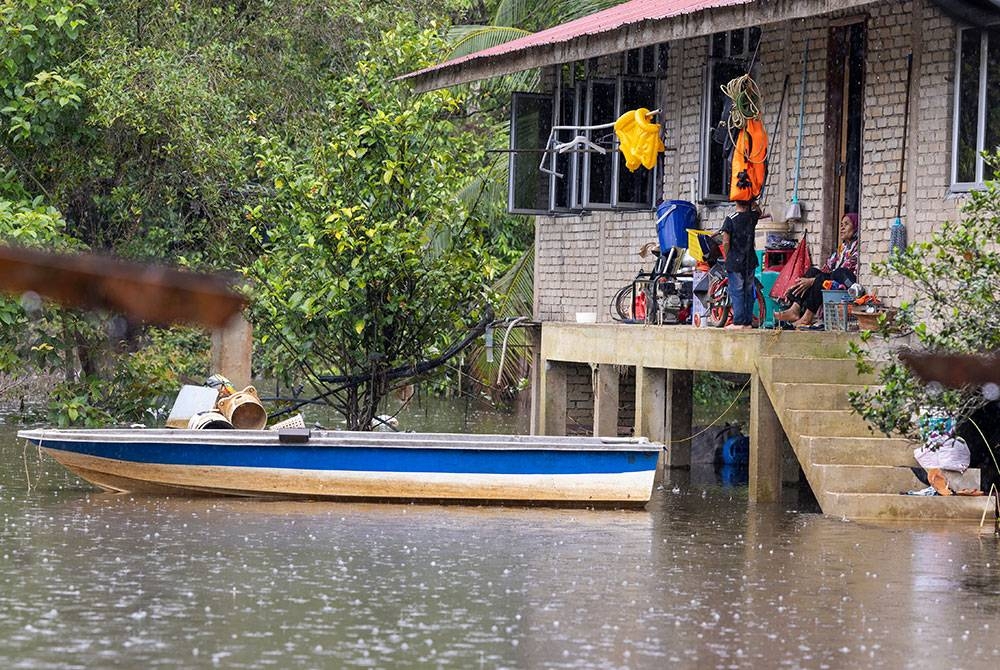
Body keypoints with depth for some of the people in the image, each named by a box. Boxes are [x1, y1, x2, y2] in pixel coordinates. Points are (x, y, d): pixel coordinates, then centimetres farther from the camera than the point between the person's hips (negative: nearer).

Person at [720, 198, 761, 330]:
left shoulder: (730, 219, -10)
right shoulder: (752, 217, 2)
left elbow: (725, 242, -11)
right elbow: (757, 209, 29)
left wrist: (727, 258, 1)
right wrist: (752, 201, 20)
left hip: (735, 261, -4)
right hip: (750, 262, 4)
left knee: (736, 292, -1)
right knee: (748, 292, 10)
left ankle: (738, 322, -5)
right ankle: (748, 322, 12)